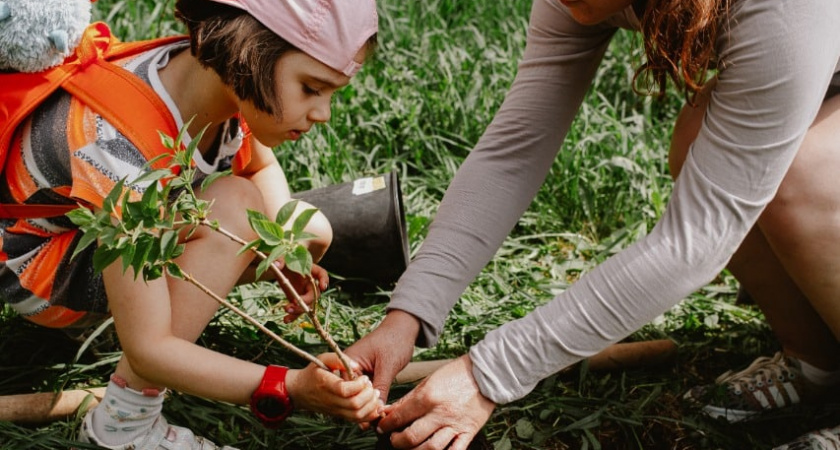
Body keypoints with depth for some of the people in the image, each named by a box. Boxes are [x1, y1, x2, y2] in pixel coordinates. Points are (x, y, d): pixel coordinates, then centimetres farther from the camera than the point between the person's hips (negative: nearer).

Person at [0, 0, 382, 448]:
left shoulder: (220, 79, -20)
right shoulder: (122, 149, -40)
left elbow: (260, 166, 6)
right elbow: (147, 351, -36)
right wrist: (292, 387, -43)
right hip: (37, 259, -7)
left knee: (311, 232, -5)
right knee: (234, 207, -31)